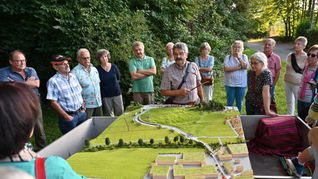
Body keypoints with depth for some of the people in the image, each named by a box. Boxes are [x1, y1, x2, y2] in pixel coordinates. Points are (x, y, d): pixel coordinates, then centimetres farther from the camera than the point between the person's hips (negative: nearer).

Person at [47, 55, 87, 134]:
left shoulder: (73, 76, 6)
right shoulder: (53, 81, -12)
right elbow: (54, 103, -13)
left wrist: (83, 108, 7)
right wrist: (67, 117, -14)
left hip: (81, 113, 6)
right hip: (69, 117, -6)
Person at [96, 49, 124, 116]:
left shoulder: (114, 67, 0)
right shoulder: (98, 70, -6)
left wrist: (114, 83, 5)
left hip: (117, 93, 2)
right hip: (106, 95, -2)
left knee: (120, 113, 7)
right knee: (109, 115, 7)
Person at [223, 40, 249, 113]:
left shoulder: (244, 57, 7)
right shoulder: (228, 57, 1)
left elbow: (245, 66, -10)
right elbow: (226, 68, -14)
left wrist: (239, 57, -10)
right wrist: (239, 67, -12)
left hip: (241, 84, 2)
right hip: (230, 83, -1)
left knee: (239, 103, 10)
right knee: (229, 103, 5)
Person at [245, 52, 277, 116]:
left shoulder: (266, 73, -21)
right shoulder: (250, 73, -3)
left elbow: (266, 92, -32)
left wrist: (267, 110, -38)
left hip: (261, 107, -5)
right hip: (249, 105, 5)